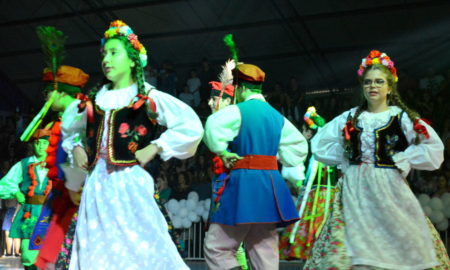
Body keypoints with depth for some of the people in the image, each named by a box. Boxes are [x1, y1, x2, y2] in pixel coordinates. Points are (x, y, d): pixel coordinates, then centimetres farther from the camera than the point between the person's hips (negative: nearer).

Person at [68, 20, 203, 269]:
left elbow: (191, 126, -8)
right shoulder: (97, 99, 16)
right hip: (97, 184, 5)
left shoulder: (148, 97, 1)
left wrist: (154, 148, -11)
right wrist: (77, 148, 12)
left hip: (130, 183, -5)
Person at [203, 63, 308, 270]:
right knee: (265, 251, 9)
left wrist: (223, 152, -11)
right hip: (271, 184, 7)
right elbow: (299, 145, 24)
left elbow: (213, 127, -24)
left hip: (245, 183, -7)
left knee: (216, 247, -2)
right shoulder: (276, 116, 16)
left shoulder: (238, 110, -6)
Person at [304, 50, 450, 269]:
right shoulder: (349, 118, 9)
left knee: (399, 246, -2)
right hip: (354, 190, 3)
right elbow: (319, 145, 15)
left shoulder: (402, 118, 0)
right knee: (344, 252, -2)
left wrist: (400, 159, -10)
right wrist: (347, 156, 4)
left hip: (389, 189, -2)